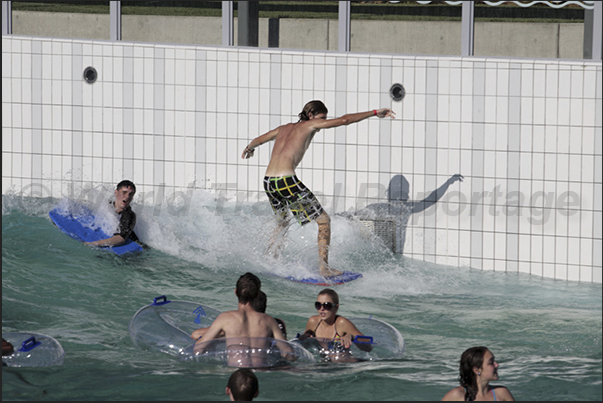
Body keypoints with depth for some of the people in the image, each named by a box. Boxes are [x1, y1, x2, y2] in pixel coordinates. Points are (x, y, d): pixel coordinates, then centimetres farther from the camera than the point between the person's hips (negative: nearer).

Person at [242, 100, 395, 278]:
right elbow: (344, 120, -1)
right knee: (324, 220, 1)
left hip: (268, 182, 8)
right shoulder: (310, 125, 5)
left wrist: (249, 148, 62)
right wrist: (375, 113, 3)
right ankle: (324, 268, -4)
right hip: (287, 181, -8)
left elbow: (258, 140, 39)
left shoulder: (284, 128, 24)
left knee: (283, 223, 32)